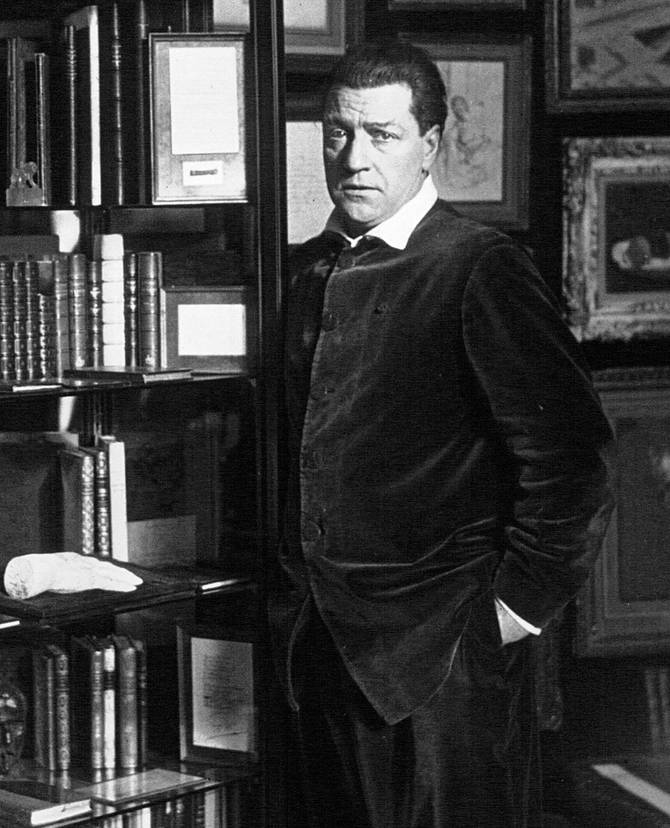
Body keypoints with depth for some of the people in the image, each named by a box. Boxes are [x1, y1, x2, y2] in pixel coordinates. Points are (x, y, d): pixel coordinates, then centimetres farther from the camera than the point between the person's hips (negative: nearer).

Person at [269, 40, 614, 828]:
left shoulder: (480, 269, -12)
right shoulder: (308, 270, 10)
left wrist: (520, 604, -13)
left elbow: (570, 457, -15)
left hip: (443, 653, -6)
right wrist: (291, 599, 12)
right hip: (317, 643, 7)